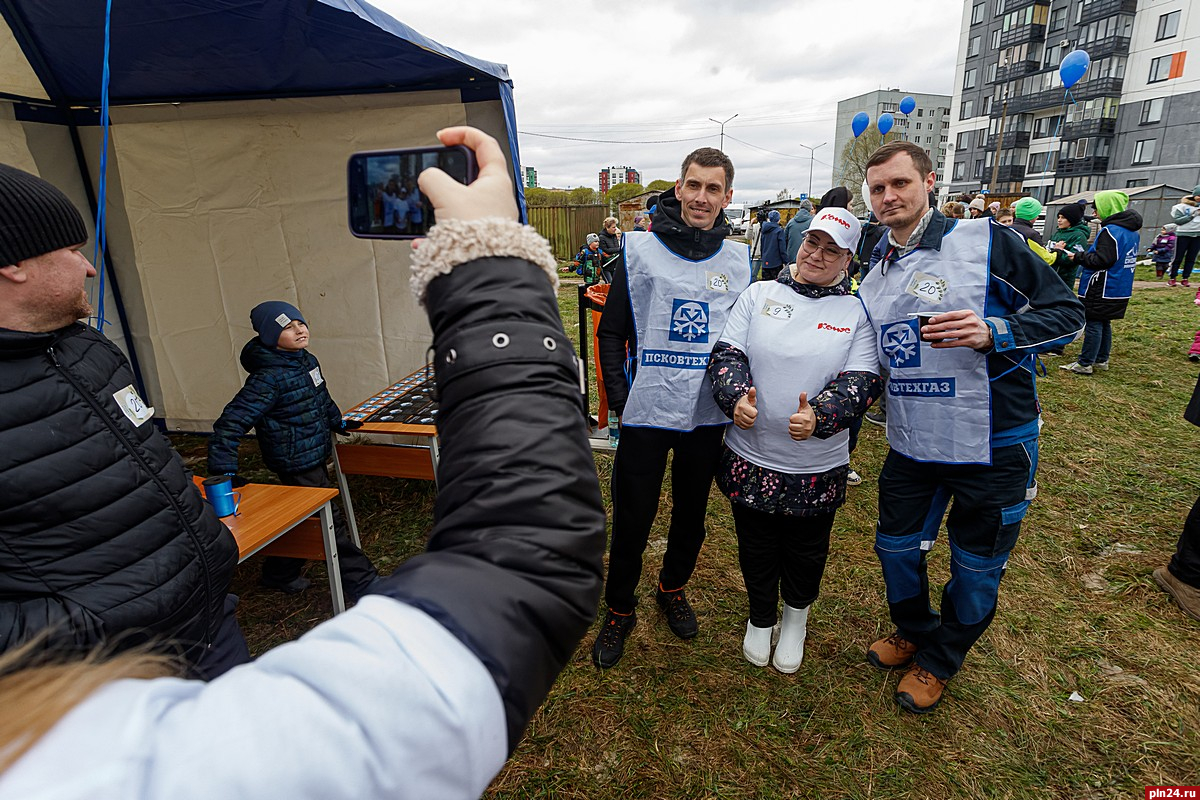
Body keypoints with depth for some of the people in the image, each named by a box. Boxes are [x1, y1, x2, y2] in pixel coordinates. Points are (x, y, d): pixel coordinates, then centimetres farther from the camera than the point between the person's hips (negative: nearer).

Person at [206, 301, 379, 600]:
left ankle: (280, 574, 42)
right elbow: (232, 421, -26)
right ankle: (362, 583, 11)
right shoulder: (269, 378, -24)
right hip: (296, 463, -9)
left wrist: (337, 422, 31)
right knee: (329, 520, -1)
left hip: (314, 456, 9)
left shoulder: (308, 361, 2)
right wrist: (224, 472, -29)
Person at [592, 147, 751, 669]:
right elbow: (611, 332, -1)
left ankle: (673, 588, 43)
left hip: (708, 415, 3)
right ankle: (619, 609, 29)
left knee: (692, 513, 18)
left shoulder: (739, 260, 5)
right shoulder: (639, 250, -3)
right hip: (646, 411, -3)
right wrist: (619, 398, -8)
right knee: (632, 519, 6)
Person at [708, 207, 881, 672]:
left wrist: (819, 415, -27)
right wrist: (736, 396, -23)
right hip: (750, 458, 1)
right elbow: (727, 353, -3)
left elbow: (864, 381, -9)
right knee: (756, 546, 17)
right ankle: (760, 617, 46)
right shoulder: (759, 295, 1)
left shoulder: (857, 312, -1)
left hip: (818, 468, 0)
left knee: (806, 552, 19)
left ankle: (796, 616, 50)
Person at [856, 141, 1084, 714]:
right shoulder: (874, 281, 7)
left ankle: (939, 661, 36)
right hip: (912, 447, 5)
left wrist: (993, 333, -25)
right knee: (896, 546, 16)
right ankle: (914, 632, 45)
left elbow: (1067, 312, -8)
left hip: (993, 446, -4)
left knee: (976, 567, 11)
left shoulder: (985, 241, -9)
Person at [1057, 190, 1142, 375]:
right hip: (1120, 289, 9)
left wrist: (1078, 257, -10)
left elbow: (1102, 260, -23)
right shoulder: (1131, 231, 12)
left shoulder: (1111, 231, -18)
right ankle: (1101, 360, 24)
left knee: (1093, 324, -4)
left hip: (1103, 289, -9)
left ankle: (1084, 364, 1)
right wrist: (1084, 254, 11)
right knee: (1104, 324, 17)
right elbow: (1118, 257, 16)